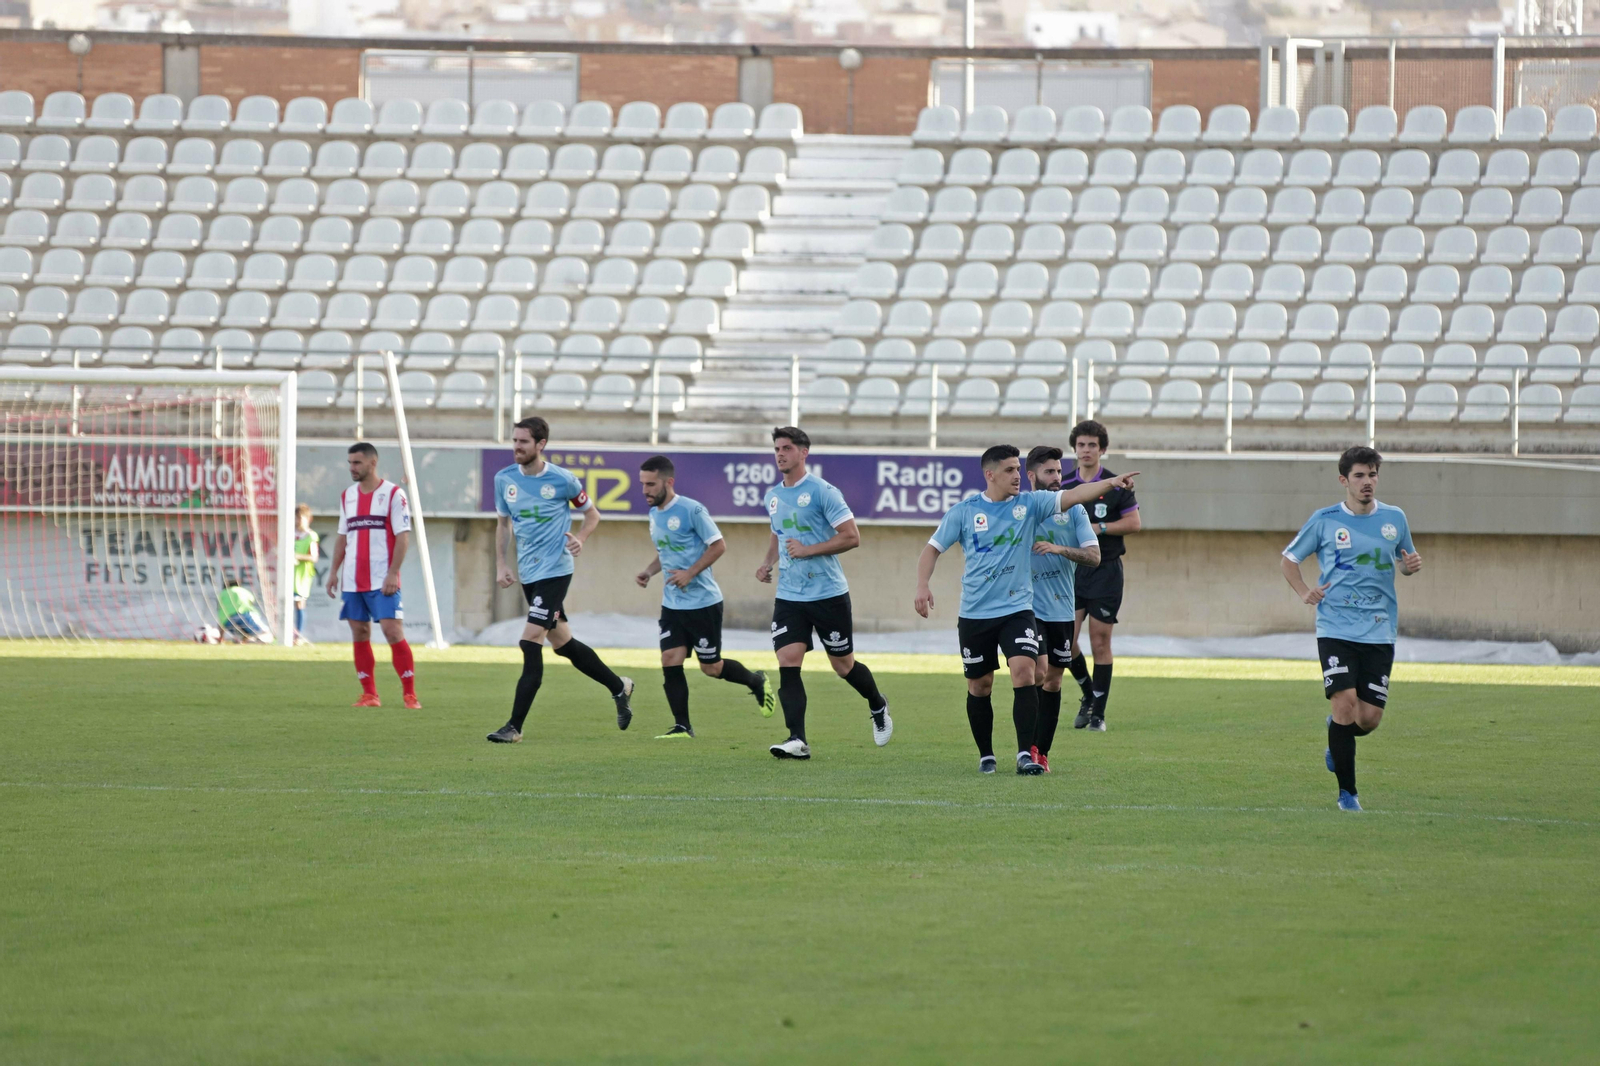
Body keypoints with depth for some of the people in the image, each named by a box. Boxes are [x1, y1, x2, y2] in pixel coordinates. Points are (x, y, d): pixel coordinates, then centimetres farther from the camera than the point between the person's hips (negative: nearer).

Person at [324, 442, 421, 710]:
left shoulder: (393, 494, -4)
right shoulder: (347, 496, 14)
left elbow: (403, 536, -8)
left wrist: (393, 573, -16)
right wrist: (333, 571, 11)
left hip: (383, 580, -6)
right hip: (353, 581, 6)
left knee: (393, 631, -11)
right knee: (359, 634, 4)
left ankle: (410, 695, -7)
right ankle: (369, 694, 11)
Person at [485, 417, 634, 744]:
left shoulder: (561, 480, -10)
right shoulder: (504, 479, 4)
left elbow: (592, 514, 4)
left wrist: (579, 539, -15)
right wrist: (501, 564, 6)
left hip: (555, 571, -7)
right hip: (528, 574, 7)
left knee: (531, 641, -15)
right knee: (562, 643, 15)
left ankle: (515, 726, -14)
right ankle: (619, 687, 36)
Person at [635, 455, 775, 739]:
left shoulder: (692, 510, -15)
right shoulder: (654, 513, 9)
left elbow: (718, 545, -14)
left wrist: (690, 573, -21)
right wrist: (650, 571, 3)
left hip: (703, 601, -7)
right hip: (673, 605, 7)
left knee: (711, 667, 2)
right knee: (670, 662, -5)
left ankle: (756, 682, 29)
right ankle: (682, 727, 2)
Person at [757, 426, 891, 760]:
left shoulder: (823, 492, -11)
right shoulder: (772, 497, 10)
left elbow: (851, 536, -13)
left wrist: (809, 550, -19)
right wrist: (768, 562, 9)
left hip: (828, 594, -5)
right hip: (788, 595, 5)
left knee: (844, 665, 7)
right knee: (787, 663, -12)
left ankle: (878, 708, 37)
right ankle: (797, 741, -16)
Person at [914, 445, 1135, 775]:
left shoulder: (1029, 505, 0)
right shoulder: (964, 512, -2)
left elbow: (1072, 496, -10)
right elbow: (933, 548, 4)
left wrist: (1110, 484, -26)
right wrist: (922, 585, -11)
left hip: (1017, 609, 0)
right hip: (975, 613, 0)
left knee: (1024, 671, -19)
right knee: (979, 686, 8)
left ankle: (1025, 755, -17)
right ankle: (986, 755, 25)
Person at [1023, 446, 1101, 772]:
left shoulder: (1073, 509, 3)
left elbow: (1094, 556, -4)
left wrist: (1060, 549, -18)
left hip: (1061, 608, 3)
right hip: (1028, 607, -3)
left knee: (1053, 680, 7)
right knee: (1038, 671, -19)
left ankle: (1042, 752, 16)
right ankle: (1029, 745, -8)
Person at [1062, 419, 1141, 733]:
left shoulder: (1117, 486, -2)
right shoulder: (1063, 486, 6)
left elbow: (1134, 523, -3)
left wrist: (1100, 528, -13)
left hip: (1106, 571, -2)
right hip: (1071, 569, 2)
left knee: (1100, 643, -2)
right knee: (1066, 640, -6)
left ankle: (1098, 712, 6)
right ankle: (1088, 694, 20)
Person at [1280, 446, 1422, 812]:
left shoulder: (1394, 519, 8)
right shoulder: (1324, 521, 1)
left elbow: (1403, 560, 23)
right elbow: (1288, 559, 12)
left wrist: (1411, 564, -1)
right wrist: (1304, 593, -4)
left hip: (1379, 631, 2)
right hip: (1336, 628, -2)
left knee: (1370, 717, -3)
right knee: (1345, 704, -16)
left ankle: (1337, 739, 35)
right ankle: (1347, 791, -3)